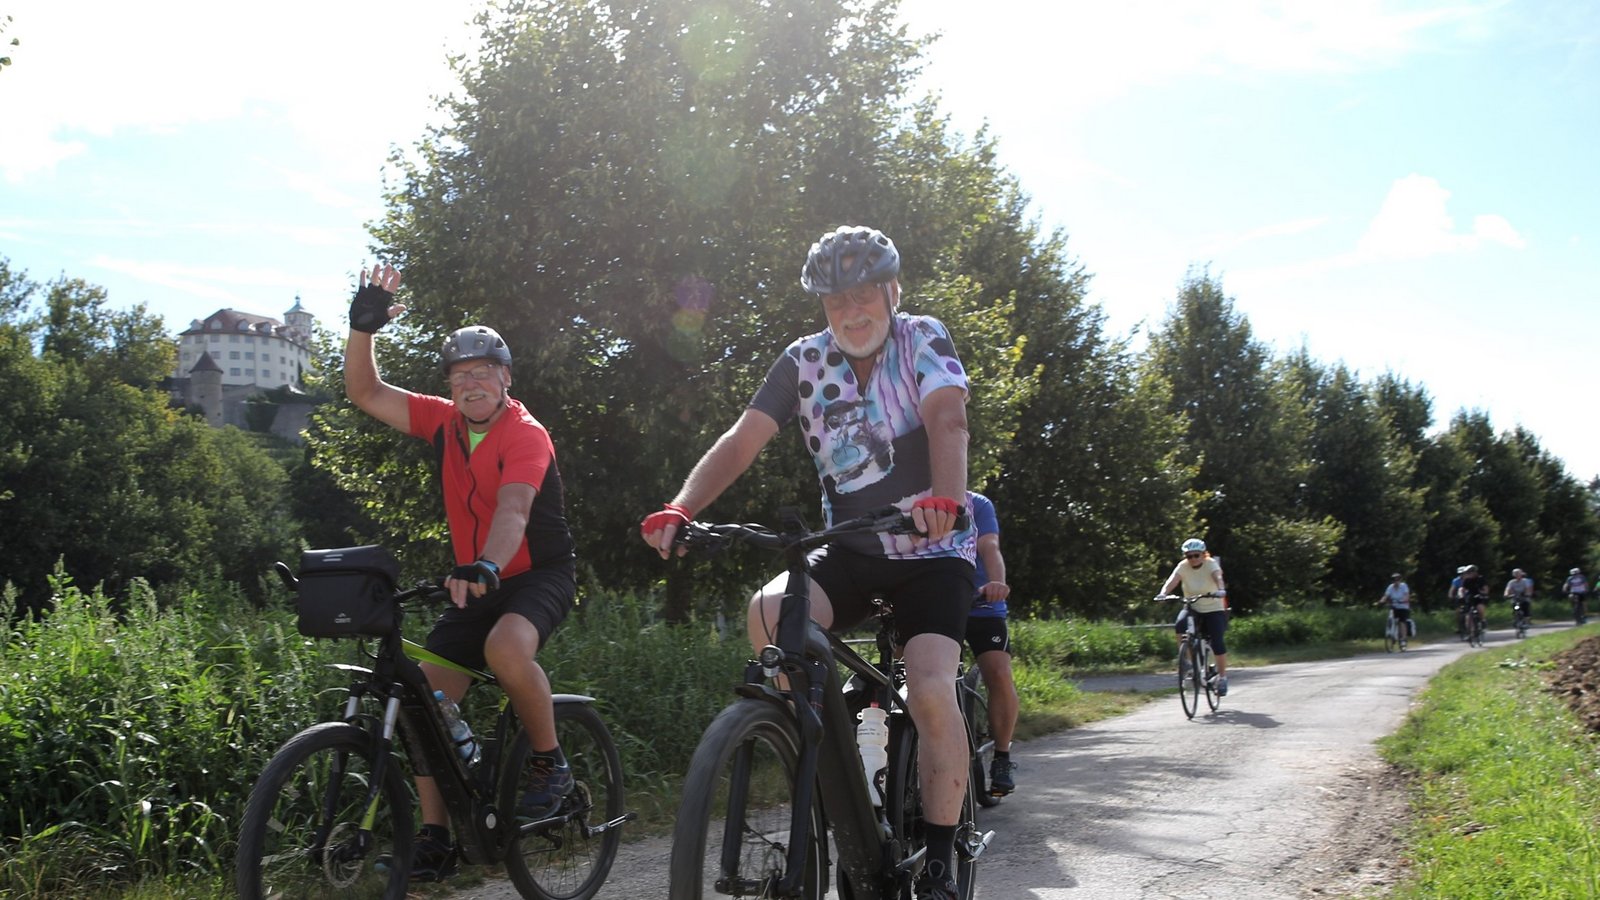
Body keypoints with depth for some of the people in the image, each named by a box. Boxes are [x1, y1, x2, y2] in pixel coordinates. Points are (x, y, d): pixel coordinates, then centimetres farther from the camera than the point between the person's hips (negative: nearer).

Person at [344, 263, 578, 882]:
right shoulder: (445, 423, 1)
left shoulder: (526, 435, -17)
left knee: (506, 646, -37)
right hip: (476, 582, 6)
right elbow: (365, 393, 2)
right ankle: (434, 838, 4)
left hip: (539, 574, -6)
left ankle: (550, 763, -13)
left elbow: (513, 510, -34)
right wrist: (363, 327, -13)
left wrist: (486, 566, -52)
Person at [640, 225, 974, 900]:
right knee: (769, 610, -27)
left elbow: (947, 420, -26)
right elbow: (741, 440, -10)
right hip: (850, 550, 3)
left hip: (932, 550, -3)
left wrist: (944, 497, -48)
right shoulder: (804, 360, 0)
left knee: (931, 691, -23)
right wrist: (680, 509, -27)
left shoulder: (923, 340, -7)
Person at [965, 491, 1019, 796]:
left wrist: (997, 582, -39)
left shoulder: (977, 505, -1)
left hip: (980, 605, -2)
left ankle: (1002, 759, -3)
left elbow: (989, 548, -17)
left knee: (1000, 675, -17)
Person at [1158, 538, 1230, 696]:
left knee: (1217, 642, -15)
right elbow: (1171, 581, -23)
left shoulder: (1211, 564, -13)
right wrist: (1163, 593, -43)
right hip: (1192, 609, 2)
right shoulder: (1183, 566, -7)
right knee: (1180, 625, -28)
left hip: (1213, 609, -2)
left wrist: (1221, 590, -55)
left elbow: (1218, 578, -32)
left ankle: (1222, 678, 4)